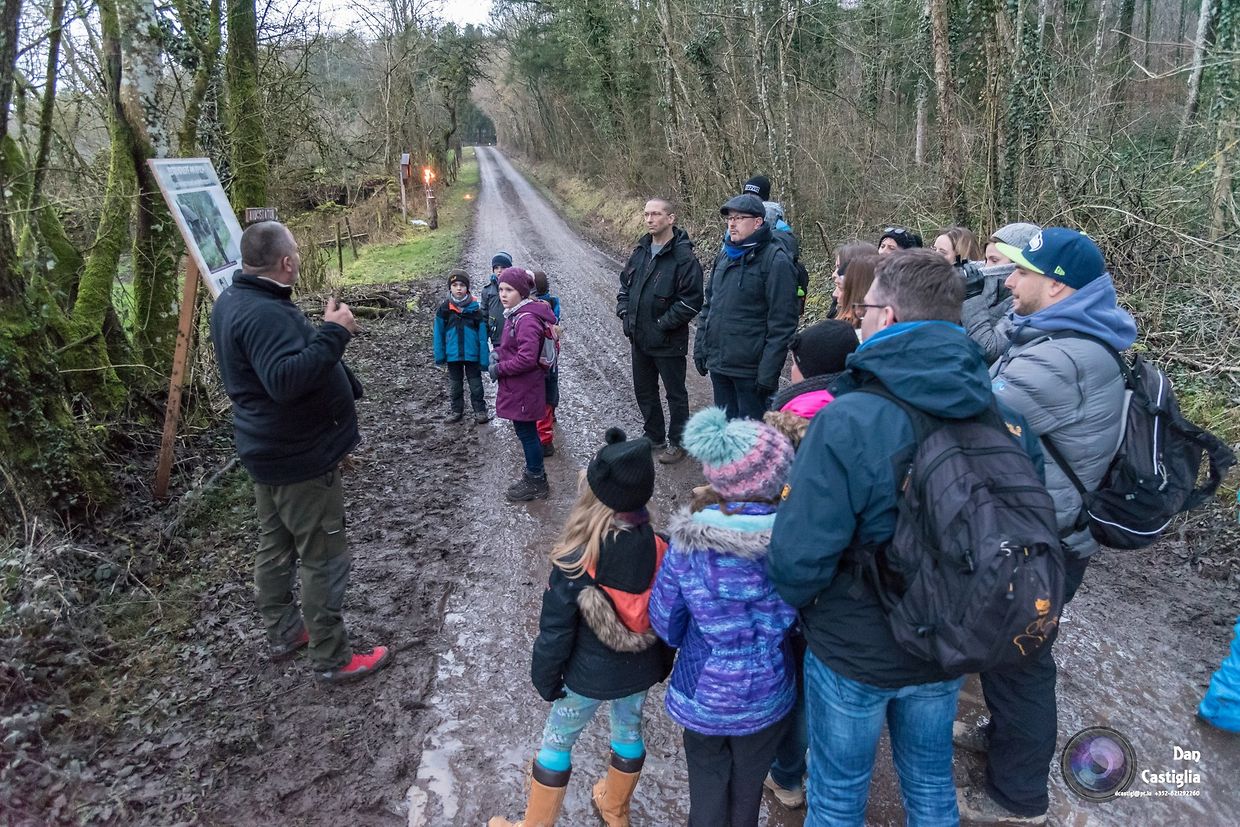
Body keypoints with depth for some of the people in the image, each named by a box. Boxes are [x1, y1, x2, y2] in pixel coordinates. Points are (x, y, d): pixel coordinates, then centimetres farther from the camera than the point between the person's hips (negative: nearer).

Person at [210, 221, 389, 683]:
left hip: (270, 451, 11)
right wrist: (333, 334, -35)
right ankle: (332, 659, 13)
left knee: (275, 547, 21)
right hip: (302, 457, -11)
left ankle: (282, 633, 38)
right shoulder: (264, 313, -27)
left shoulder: (233, 302, 7)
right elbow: (286, 379, -39)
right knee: (323, 558, 1)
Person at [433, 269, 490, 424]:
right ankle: (457, 411, 28)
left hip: (472, 355, -2)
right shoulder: (444, 308, -4)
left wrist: (484, 358, -10)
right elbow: (439, 333, 1)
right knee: (455, 385, 15)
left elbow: (482, 334, -8)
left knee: (476, 384, 9)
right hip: (453, 355, 2)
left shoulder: (475, 307, -9)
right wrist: (439, 354, -2)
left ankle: (480, 411, 20)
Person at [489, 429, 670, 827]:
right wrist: (663, 663, 13)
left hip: (589, 674, -4)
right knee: (629, 730, 27)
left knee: (556, 742, 18)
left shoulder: (575, 562, -30)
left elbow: (555, 630, -18)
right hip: (640, 669, 4)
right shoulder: (660, 550, -19)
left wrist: (545, 677, 0)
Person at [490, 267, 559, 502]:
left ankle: (536, 483, 16)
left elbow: (527, 358, -28)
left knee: (527, 434, 2)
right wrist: (498, 353, 4)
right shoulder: (514, 315, 9)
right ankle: (533, 476, 33)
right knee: (525, 432, 19)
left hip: (524, 390, -10)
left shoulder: (527, 320, -22)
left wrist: (499, 368, -18)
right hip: (517, 389, 10)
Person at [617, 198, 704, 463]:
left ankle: (677, 443, 24)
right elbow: (625, 284, 17)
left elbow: (691, 301, -19)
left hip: (668, 342, -7)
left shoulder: (683, 257, -16)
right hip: (639, 339, 7)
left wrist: (662, 324, -19)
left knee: (675, 394, 9)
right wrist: (624, 312, 2)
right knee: (644, 391, 19)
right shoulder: (640, 251, 6)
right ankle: (654, 437, 37)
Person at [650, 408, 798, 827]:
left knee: (707, 785, 25)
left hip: (703, 693, 0)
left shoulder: (687, 544, -22)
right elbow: (797, 616, -12)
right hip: (766, 697, 0)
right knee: (749, 784, 27)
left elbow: (665, 622, -11)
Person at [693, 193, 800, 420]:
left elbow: (782, 322, -17)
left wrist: (769, 371, -19)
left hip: (750, 370, -7)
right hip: (718, 365, 7)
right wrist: (700, 347, 14)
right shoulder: (725, 254, 11)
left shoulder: (775, 260, -12)